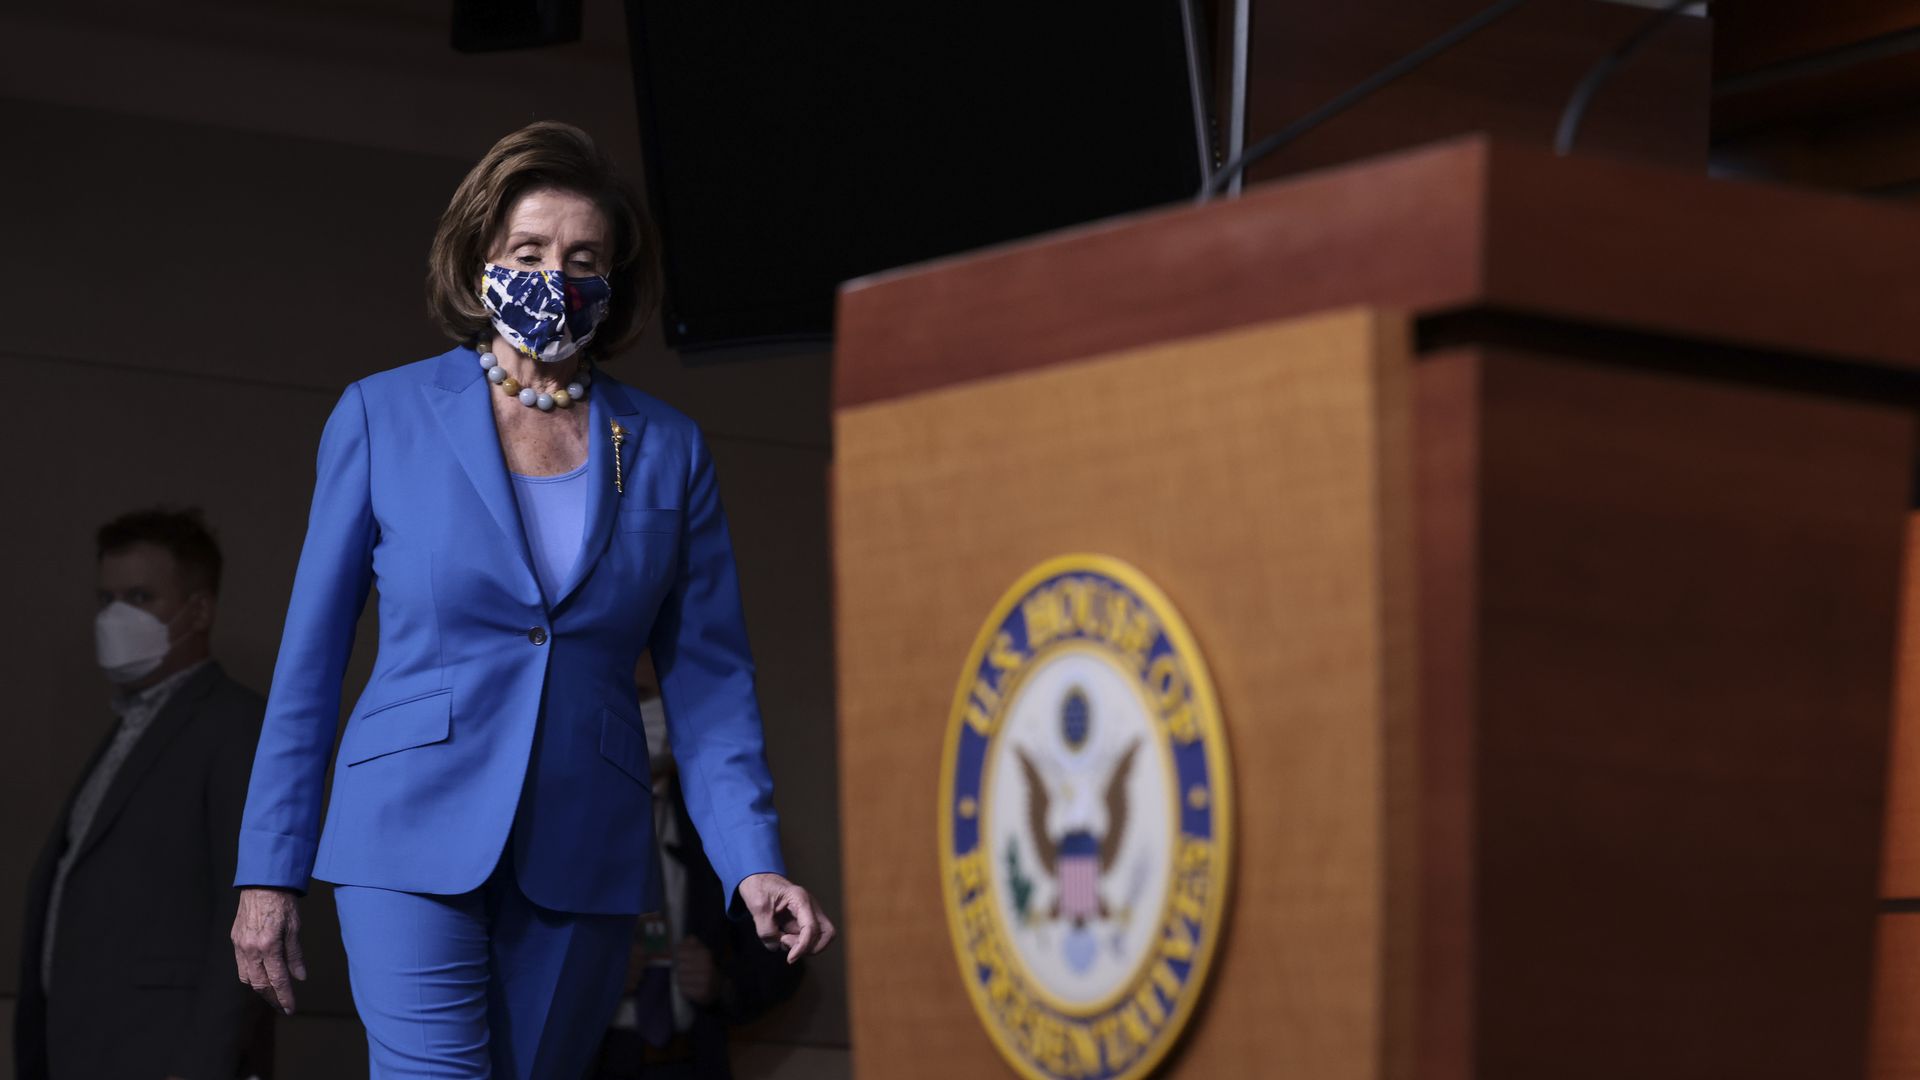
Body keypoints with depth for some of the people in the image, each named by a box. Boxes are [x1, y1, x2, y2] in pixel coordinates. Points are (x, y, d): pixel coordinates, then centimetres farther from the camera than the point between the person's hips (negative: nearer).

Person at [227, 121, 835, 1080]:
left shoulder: (667, 450, 7)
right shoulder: (383, 417, 3)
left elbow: (708, 679, 6)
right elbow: (310, 657, 5)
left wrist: (752, 865, -8)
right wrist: (268, 872, 1)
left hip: (583, 858, 2)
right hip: (415, 840, -2)